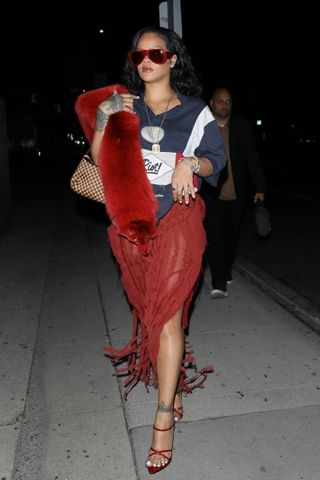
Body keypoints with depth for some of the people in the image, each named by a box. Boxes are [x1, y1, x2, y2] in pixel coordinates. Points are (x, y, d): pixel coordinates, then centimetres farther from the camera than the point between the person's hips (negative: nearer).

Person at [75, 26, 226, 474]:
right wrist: (102, 120, -9)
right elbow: (100, 162, 5)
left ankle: (164, 420, 3)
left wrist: (192, 163, -15)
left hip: (178, 223, -3)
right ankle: (172, 390, 33)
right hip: (133, 224, 3)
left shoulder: (194, 111, 5)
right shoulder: (122, 107, 10)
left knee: (167, 315, -6)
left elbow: (216, 160, 6)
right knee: (149, 311, 11)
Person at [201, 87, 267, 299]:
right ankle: (219, 283, -2)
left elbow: (253, 158, 3)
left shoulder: (242, 126, 3)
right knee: (214, 237, -6)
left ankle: (225, 272, 33)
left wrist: (260, 187, -2)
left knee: (231, 236, 13)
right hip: (212, 193, -2)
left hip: (236, 194, 3)